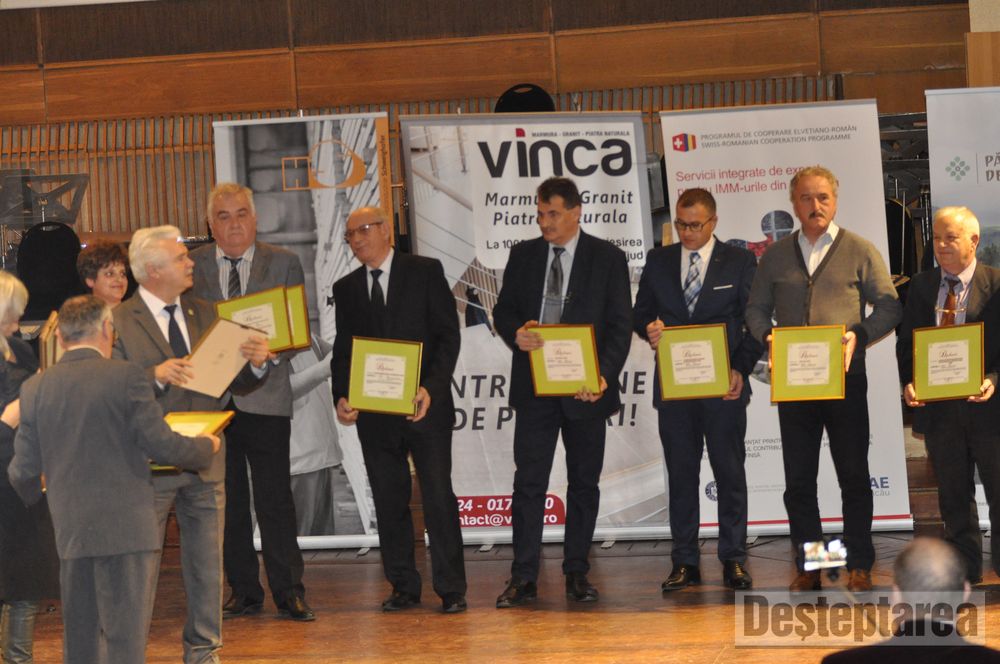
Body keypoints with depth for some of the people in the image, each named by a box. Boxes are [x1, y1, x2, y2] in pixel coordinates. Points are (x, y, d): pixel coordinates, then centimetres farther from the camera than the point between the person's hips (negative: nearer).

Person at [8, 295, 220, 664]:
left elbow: (23, 471, 6)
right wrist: (206, 448, 10)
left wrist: (33, 497, 29)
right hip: (126, 529, -4)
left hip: (70, 533, 4)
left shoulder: (34, 389, 4)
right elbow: (161, 445, -10)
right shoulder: (126, 377, -9)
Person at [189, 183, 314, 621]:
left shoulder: (283, 264, 7)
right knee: (227, 501, 6)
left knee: (275, 499, -3)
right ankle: (244, 592, 14)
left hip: (265, 394, -2)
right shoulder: (190, 266, 8)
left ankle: (288, 592, 2)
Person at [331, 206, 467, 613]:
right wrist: (342, 397, -6)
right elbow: (343, 350, 11)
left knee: (438, 498, -4)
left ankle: (451, 590, 2)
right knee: (388, 501, 6)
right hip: (374, 412, 4)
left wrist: (430, 388, -16)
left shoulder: (425, 272, 1)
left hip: (425, 406, -4)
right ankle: (404, 587, 14)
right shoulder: (346, 288, 12)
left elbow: (448, 335, -4)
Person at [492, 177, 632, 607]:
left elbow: (620, 326, -4)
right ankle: (523, 578, -3)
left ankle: (577, 574, 16)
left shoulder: (608, 259, -1)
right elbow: (503, 311, 11)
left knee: (584, 483, 7)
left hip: (584, 389, -1)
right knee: (528, 482, -3)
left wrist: (605, 375, -18)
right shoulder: (523, 256, 7)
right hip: (533, 386, 1)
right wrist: (516, 333, -14)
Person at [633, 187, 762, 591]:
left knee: (730, 473, 2)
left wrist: (741, 368, -11)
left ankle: (733, 560, 8)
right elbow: (640, 312, 12)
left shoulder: (740, 262, 3)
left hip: (724, 386, -2)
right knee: (681, 474, 5)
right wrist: (650, 328, -12)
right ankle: (684, 562, 9)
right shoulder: (659, 262, 10)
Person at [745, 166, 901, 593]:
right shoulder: (775, 256, 12)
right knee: (798, 480, 4)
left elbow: (889, 307, 2)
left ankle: (860, 567, 9)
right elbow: (756, 309, 15)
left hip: (845, 377, -2)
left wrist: (858, 336, -14)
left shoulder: (860, 251, 4)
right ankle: (808, 567, 12)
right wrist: (767, 336, -6)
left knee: (854, 476, 2)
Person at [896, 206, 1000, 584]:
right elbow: (906, 343, 10)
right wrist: (908, 382, -7)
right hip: (938, 407, 4)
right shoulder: (921, 287, 8)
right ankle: (965, 573, 22)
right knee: (953, 498, 12)